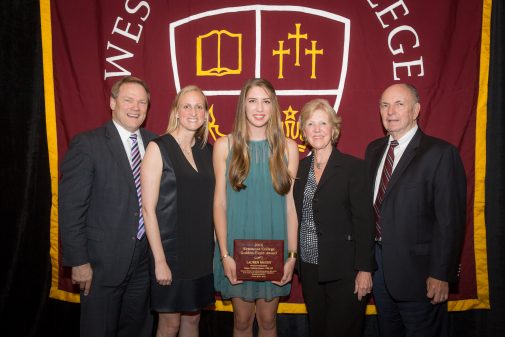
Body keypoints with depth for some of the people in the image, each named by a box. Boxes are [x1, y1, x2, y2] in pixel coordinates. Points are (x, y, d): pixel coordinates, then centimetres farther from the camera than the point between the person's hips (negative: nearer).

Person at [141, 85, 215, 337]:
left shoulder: (206, 150, 6)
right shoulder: (158, 148, -9)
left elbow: (209, 202, 10)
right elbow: (148, 208, -12)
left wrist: (217, 246, 3)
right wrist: (160, 260, -14)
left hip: (202, 251, 5)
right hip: (170, 250, -5)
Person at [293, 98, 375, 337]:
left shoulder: (354, 167, -9)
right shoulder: (300, 168, 7)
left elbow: (364, 221, -12)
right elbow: (296, 218, 10)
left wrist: (364, 269, -14)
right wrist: (294, 260, 8)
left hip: (344, 271, -5)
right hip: (309, 269, 5)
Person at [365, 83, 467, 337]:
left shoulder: (440, 153, -13)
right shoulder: (374, 150, 7)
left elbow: (450, 220, -15)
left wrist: (441, 274, -16)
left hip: (417, 268, -6)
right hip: (377, 262, 6)